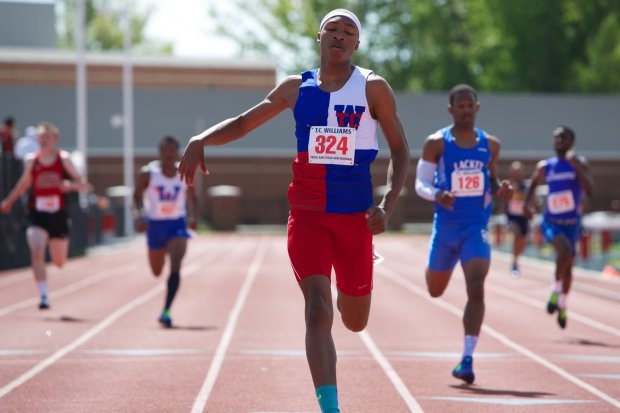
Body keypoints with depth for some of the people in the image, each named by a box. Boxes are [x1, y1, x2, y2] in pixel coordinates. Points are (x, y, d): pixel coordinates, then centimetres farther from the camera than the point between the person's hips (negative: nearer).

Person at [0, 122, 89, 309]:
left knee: (59, 262, 11)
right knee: (36, 253, -22)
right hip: (37, 214, 0)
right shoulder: (31, 160, 0)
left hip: (58, 215, 0)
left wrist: (71, 185, -28)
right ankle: (44, 296, -20)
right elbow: (24, 183, 19)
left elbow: (83, 184, -7)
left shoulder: (63, 158, -6)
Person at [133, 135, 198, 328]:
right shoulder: (148, 173, -7)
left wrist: (192, 216, -5)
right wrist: (139, 216, -20)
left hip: (177, 224, 0)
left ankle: (166, 312, -18)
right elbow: (137, 196, -3)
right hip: (155, 225, 0)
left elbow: (191, 197, 11)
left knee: (175, 268, -20)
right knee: (157, 272, 14)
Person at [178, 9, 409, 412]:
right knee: (318, 310, -15)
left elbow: (400, 150, 1)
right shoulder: (296, 88, 5)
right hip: (307, 213, 0)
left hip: (355, 215, 0)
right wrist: (200, 141, -4)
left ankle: (357, 276, 50)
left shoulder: (372, 88, -2)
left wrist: (388, 206, -12)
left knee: (355, 321, 12)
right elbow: (243, 123, 14)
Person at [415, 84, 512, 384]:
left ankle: (467, 359, -18)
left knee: (476, 290, -18)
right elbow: (421, 184, -5)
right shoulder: (436, 143, -5)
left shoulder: (490, 145, 5)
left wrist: (499, 191, -4)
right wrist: (437, 195, -27)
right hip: (445, 228, 0)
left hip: (476, 228, 1)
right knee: (435, 291, 17)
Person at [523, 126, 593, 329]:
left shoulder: (580, 163, -6)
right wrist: (527, 204, -1)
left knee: (568, 265, 11)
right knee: (565, 251, -29)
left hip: (572, 223, 1)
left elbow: (589, 190, -19)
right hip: (551, 222, -1)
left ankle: (562, 305, 33)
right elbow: (533, 185, 17)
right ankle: (556, 288, -8)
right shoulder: (544, 166, 0)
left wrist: (577, 166, -28)